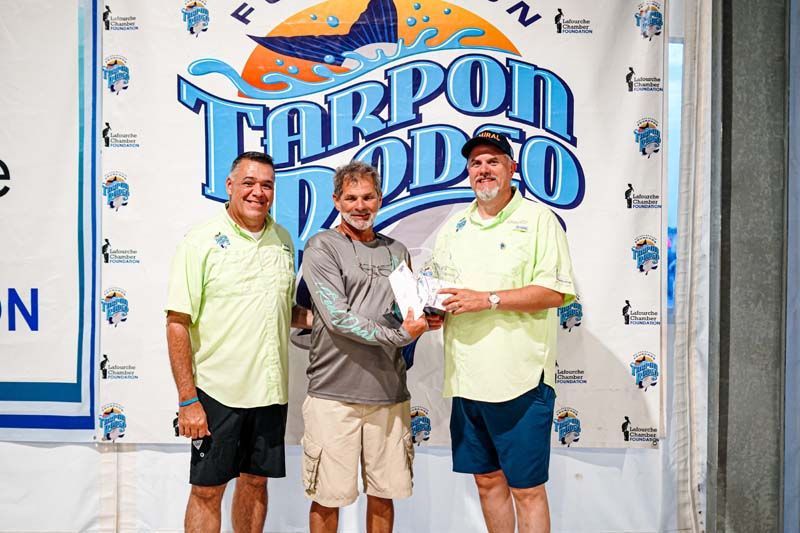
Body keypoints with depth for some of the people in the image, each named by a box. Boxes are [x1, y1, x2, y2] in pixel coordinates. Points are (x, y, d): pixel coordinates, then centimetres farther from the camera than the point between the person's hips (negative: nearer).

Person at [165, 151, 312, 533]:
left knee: (255, 483, 17)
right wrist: (187, 400, -15)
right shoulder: (201, 242, -9)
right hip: (217, 390, -5)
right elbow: (178, 324, -11)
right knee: (207, 490, 6)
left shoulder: (283, 239, 7)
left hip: (270, 389, 5)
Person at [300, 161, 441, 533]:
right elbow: (337, 318, -13)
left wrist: (427, 319, -2)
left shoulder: (396, 251, 15)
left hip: (389, 392, 5)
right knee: (327, 498, 4)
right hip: (334, 392, -4)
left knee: (383, 495, 12)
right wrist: (398, 335, -13)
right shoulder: (321, 247, -2)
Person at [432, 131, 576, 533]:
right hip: (466, 378, 6)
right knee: (487, 479, 16)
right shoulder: (453, 228, 14)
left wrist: (486, 299, -18)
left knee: (527, 488, 3)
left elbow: (555, 291, -13)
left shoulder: (539, 219, -4)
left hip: (520, 379, -5)